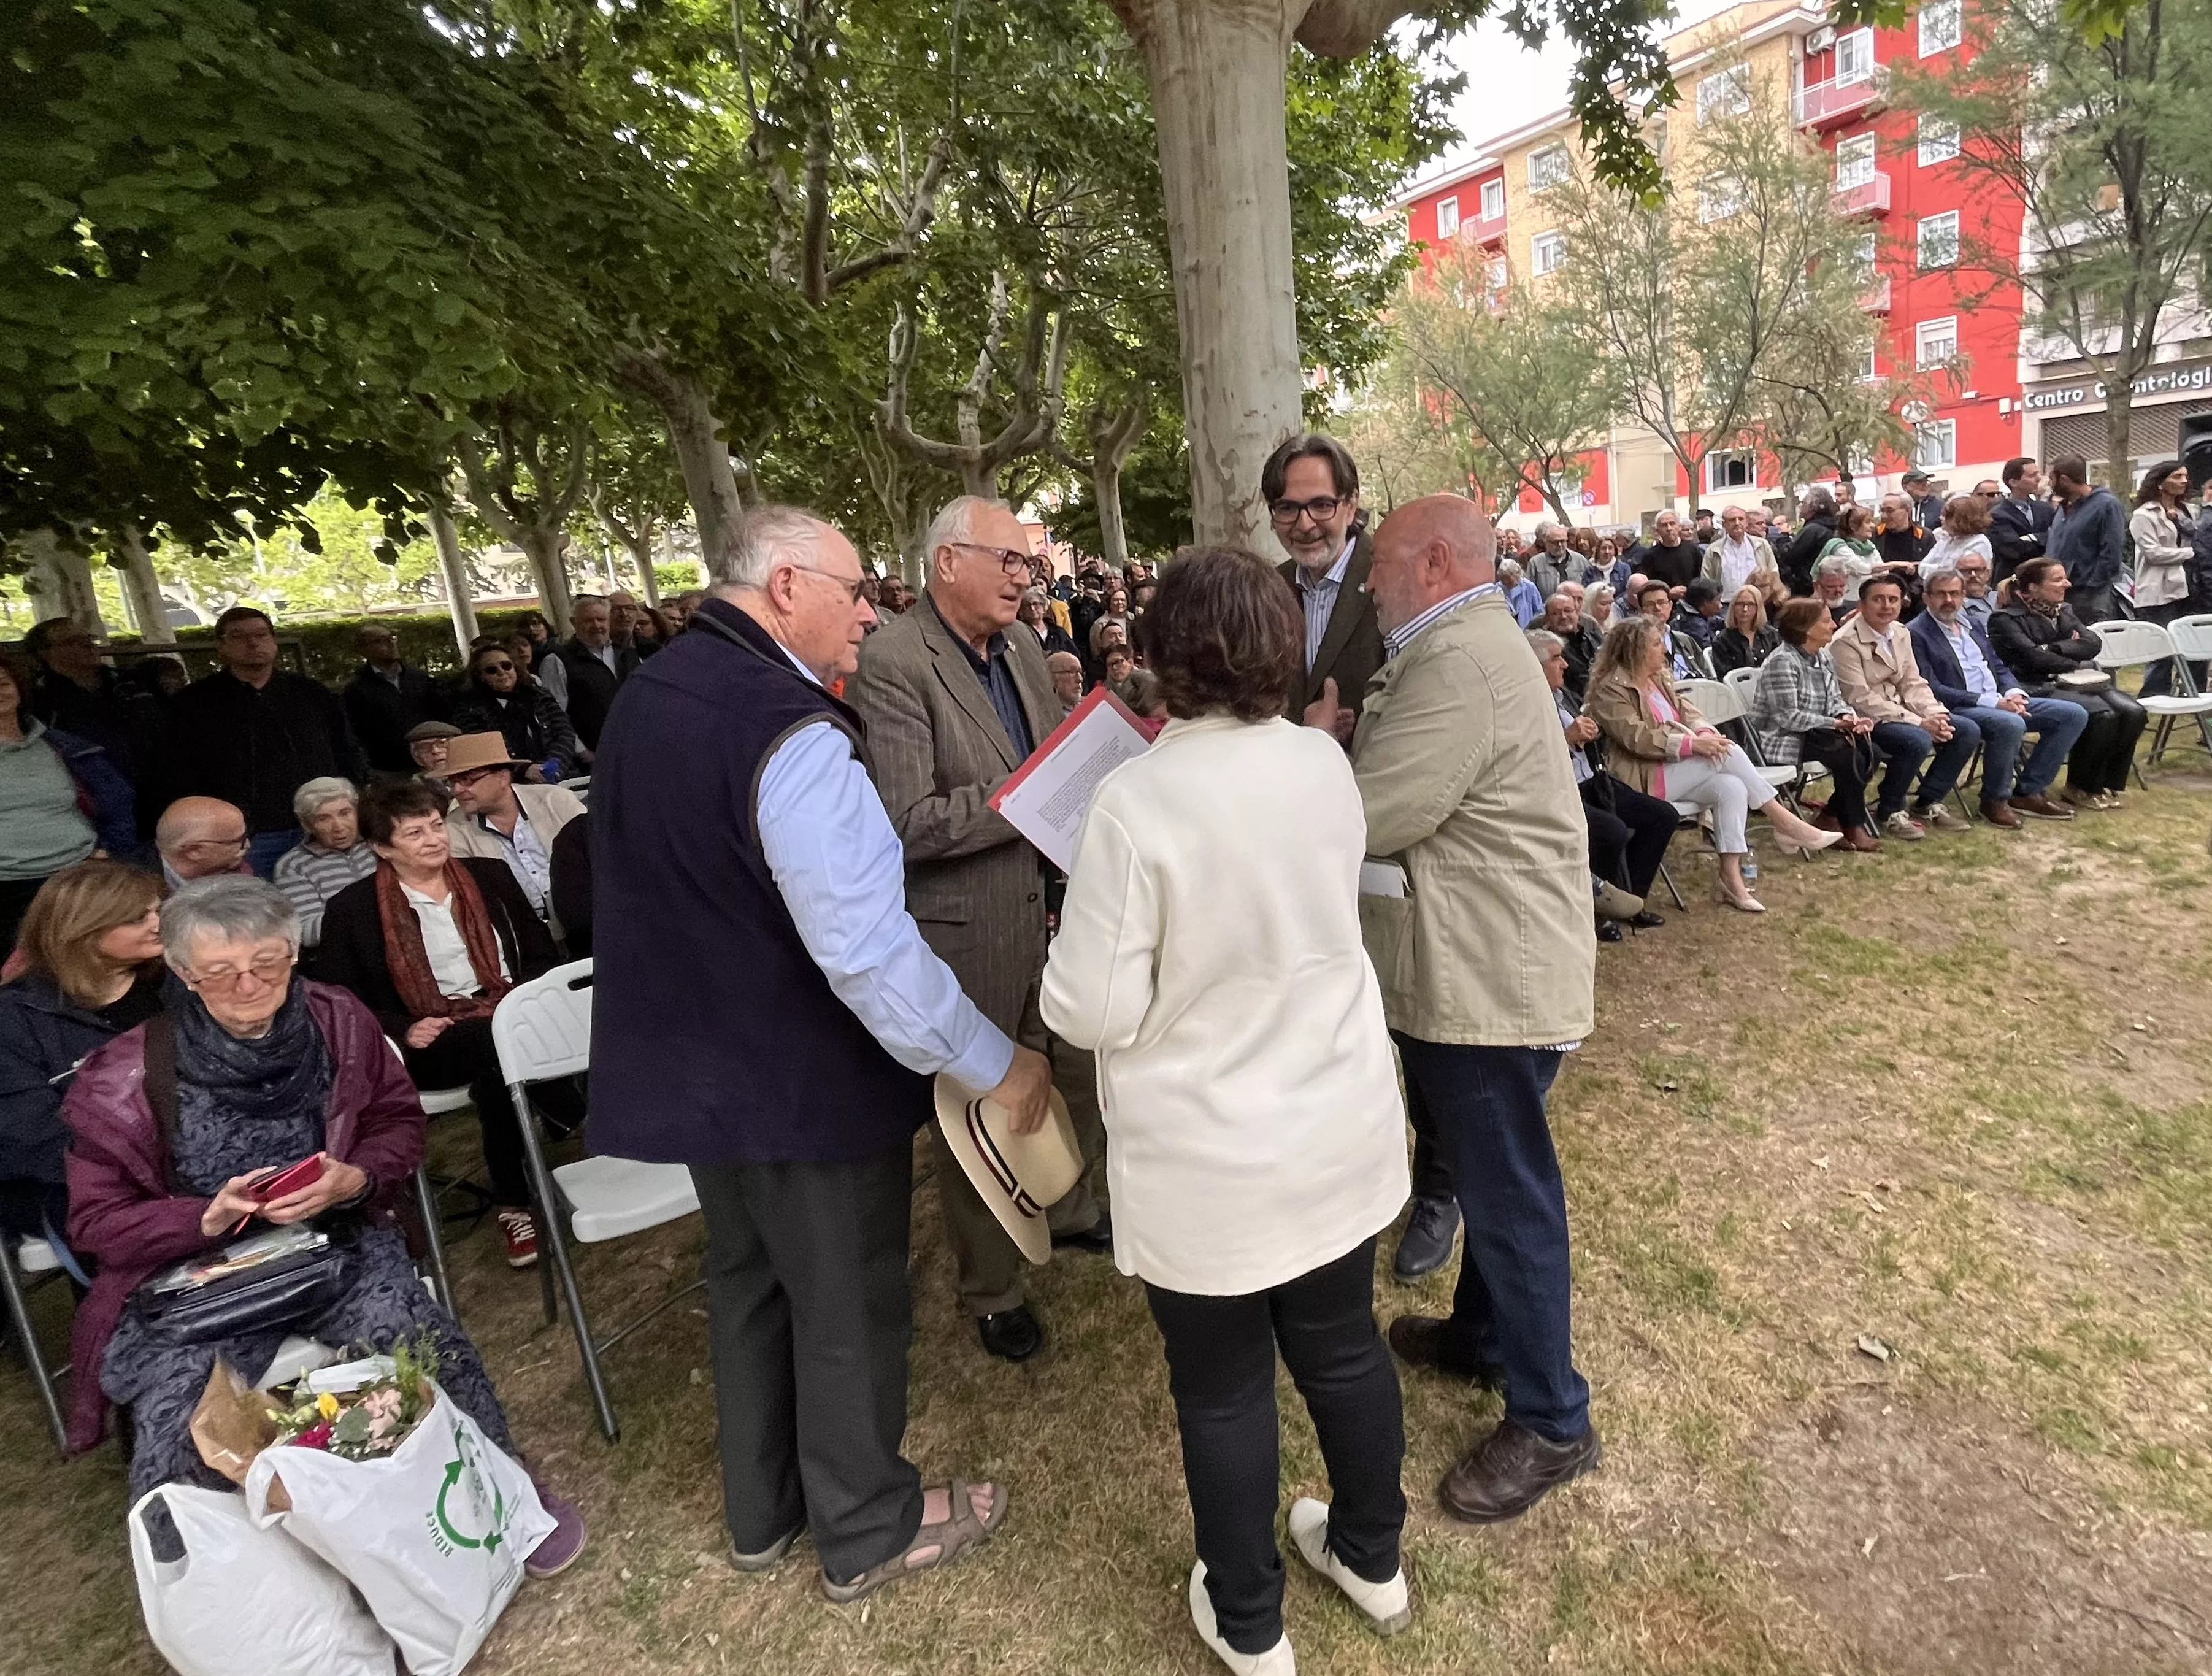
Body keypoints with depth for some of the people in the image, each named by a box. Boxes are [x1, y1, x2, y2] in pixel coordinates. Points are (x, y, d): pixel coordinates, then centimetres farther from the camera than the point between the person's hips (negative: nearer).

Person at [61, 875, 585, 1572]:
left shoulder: (340, 1023, -4)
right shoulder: (124, 1079, -9)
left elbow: (401, 1123, 6)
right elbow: (97, 1221, -2)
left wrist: (356, 1180, -15)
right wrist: (210, 1217, -21)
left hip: (338, 1242, 1)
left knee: (418, 1337, -25)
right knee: (178, 1421, -24)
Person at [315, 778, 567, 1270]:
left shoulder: (490, 876, 12)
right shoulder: (351, 909, 4)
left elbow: (541, 953, 14)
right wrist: (404, 1031, -13)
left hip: (511, 1019, 3)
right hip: (429, 1043, -2)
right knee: (497, 1043, -35)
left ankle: (512, 1203, -19)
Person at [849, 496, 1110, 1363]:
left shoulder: (1022, 647, 5)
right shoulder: (892, 663, -18)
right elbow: (909, 822, -24)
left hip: (1048, 902, 7)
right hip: (965, 930, -7)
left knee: (1080, 1071, 21)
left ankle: (1071, 1208, 50)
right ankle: (991, 1287, 34)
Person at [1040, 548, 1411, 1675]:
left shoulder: (1135, 803, -24)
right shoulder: (1325, 762, -6)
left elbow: (1092, 1013, -19)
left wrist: (1073, 954, 0)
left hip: (1208, 1166, -5)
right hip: (1341, 1129, 5)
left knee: (1222, 1388, 17)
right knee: (1342, 1345, 25)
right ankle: (1372, 1559, 49)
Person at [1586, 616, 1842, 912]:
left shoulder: (1659, 678, 16)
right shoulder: (1610, 689, -10)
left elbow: (1687, 712, 8)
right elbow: (1637, 738, -20)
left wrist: (1705, 732, -15)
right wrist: (1693, 744, -25)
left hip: (1677, 769, 8)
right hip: (1646, 779, -8)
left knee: (1732, 787, -21)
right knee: (1727, 753, -22)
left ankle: (1731, 880, -21)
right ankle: (1785, 822, -12)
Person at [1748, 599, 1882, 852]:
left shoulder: (1823, 657, 9)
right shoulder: (1782, 662, -19)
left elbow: (1835, 699, 13)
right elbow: (1788, 717, -23)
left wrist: (1848, 717, -10)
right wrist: (1836, 723, -20)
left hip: (1812, 734, 9)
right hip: (1780, 741, -9)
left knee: (1867, 750, -10)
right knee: (1850, 757, -21)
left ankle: (1833, 815, 5)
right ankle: (1853, 826, 0)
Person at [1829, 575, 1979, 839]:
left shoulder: (1901, 633, 9)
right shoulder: (1846, 642, -18)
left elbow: (1913, 684, 10)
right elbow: (1861, 700, -21)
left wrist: (1935, 716, -10)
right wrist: (1919, 722, -22)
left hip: (1899, 712, 9)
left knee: (1968, 731, -2)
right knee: (1917, 740, -31)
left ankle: (1928, 803, 10)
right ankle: (1890, 812, -9)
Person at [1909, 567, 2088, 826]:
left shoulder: (1973, 625, 19)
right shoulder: (1917, 634, -8)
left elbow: (1998, 667, 21)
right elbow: (1932, 689, -16)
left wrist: (2014, 693, -2)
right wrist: (1992, 702, -19)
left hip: (2000, 701, 9)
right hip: (1957, 709, -9)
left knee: (2074, 715, 0)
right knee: (2010, 724, -36)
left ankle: (2029, 791, 4)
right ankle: (1994, 800, -14)